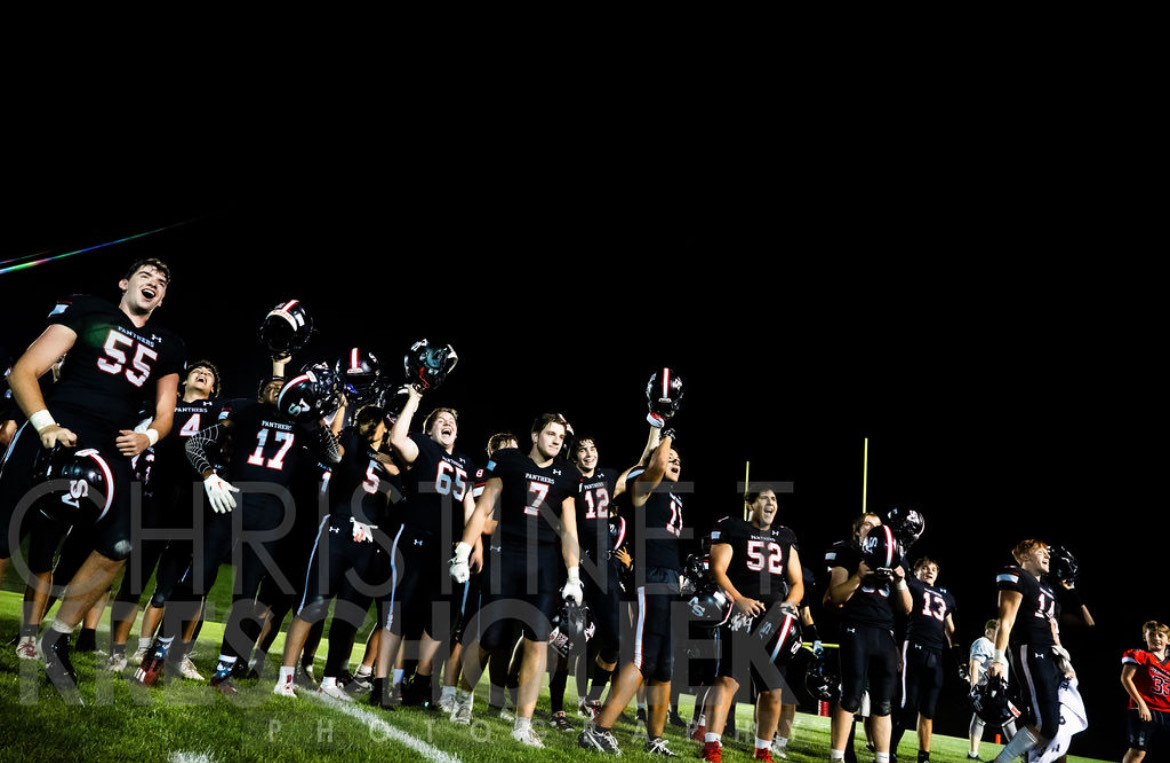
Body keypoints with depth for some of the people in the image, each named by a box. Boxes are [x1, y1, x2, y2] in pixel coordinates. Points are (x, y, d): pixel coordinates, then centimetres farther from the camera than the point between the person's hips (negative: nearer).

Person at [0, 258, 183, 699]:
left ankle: (57, 639, 10)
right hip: (55, 435, -3)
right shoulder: (86, 311, 7)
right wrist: (44, 423, -15)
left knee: (117, 548, -9)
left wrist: (147, 437, -2)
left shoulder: (167, 347, 18)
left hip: (111, 450, 3)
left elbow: (165, 413, 21)